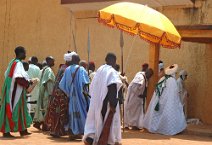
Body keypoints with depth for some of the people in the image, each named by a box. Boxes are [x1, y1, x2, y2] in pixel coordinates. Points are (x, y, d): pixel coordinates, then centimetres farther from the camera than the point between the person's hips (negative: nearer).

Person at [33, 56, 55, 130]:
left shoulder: (44, 69, 14)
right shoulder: (49, 70, -15)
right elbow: (49, 83, -21)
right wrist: (51, 93, -22)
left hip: (43, 92, 9)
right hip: (47, 92, -9)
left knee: (42, 107, 11)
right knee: (47, 108, -4)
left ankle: (37, 122, 10)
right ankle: (45, 125, 0)